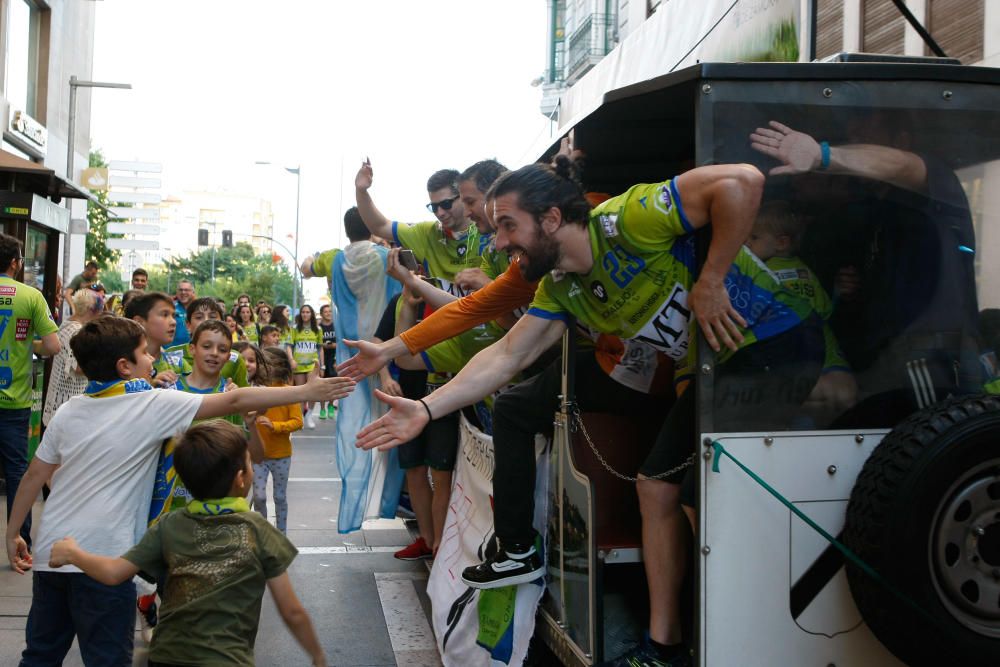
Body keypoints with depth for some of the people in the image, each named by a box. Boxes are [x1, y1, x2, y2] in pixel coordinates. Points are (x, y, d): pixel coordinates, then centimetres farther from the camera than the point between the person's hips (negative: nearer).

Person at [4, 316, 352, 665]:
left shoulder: (68, 411, 6)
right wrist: (307, 391, -9)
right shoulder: (154, 405, -10)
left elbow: (35, 475, 10)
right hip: (101, 558, -6)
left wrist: (12, 534, 20)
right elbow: (234, 402, -12)